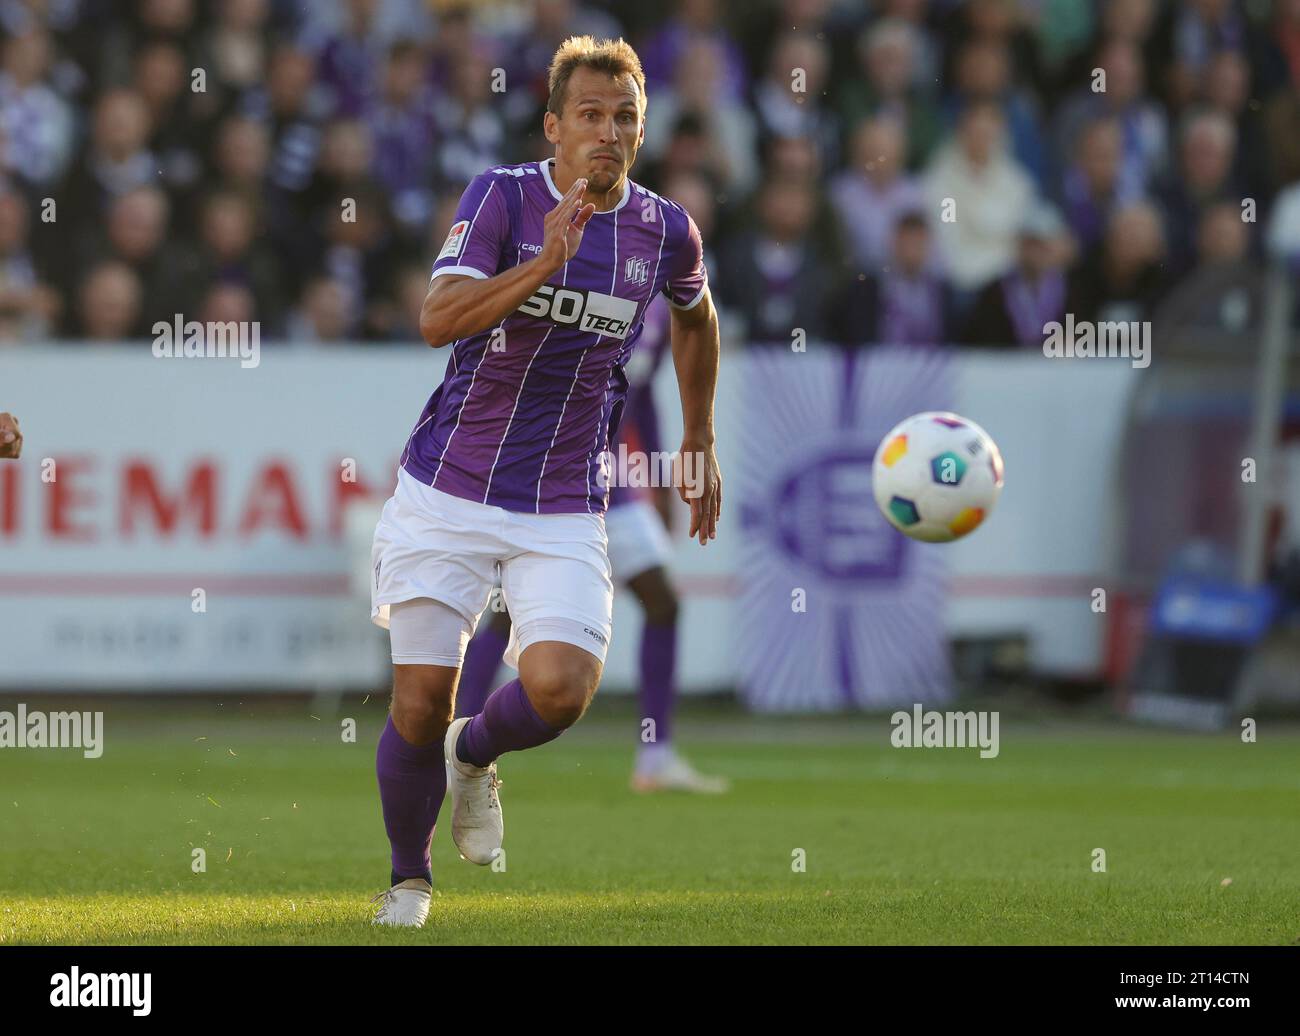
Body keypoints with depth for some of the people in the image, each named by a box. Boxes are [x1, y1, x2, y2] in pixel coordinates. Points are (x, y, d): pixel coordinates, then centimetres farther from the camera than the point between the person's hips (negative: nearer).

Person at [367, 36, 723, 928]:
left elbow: (696, 316, 25)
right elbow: (438, 320, -21)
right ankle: (409, 878, 24)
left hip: (564, 511, 2)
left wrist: (701, 443, 28)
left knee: (560, 688, -20)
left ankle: (475, 756, 16)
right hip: (447, 493, -2)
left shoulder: (666, 232, 1)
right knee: (421, 703, -3)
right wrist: (546, 260, -31)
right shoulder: (504, 196, -8)